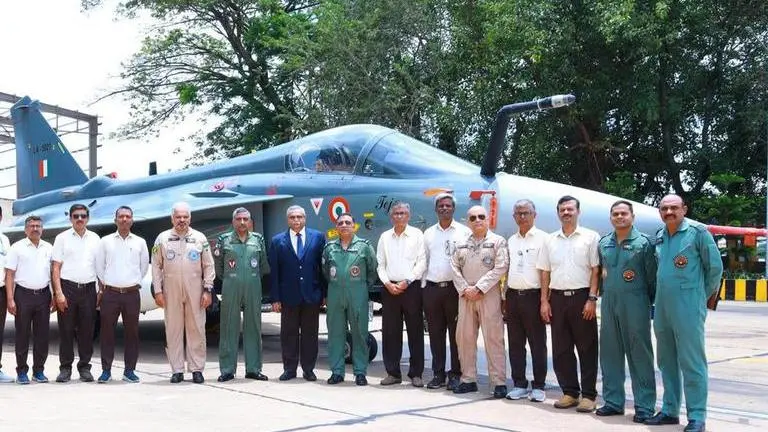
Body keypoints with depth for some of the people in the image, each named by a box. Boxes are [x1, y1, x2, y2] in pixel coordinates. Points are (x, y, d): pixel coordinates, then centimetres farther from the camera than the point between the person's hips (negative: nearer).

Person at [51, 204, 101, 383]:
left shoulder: (95, 238, 11)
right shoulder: (62, 238, 5)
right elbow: (56, 268, 1)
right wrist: (59, 293, -8)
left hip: (89, 288, 2)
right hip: (68, 287, -2)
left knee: (87, 330, 4)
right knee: (66, 329, 1)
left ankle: (85, 367, 12)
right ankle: (65, 368, 9)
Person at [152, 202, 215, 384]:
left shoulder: (200, 238, 5)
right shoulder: (162, 238, 5)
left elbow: (208, 266, 6)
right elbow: (156, 266, 6)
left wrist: (208, 290, 0)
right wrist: (158, 291, 0)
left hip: (195, 292, 0)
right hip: (171, 292, 0)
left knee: (196, 330, 1)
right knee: (173, 330, 4)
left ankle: (197, 369, 9)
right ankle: (177, 370, 11)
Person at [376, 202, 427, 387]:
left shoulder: (416, 235, 3)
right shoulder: (385, 237, 12)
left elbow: (421, 262, -3)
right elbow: (380, 264, 10)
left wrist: (405, 282, -10)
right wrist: (388, 283, -4)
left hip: (411, 287, -3)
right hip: (389, 288, 3)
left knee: (415, 332, 0)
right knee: (390, 332, 4)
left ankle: (416, 374, 6)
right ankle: (393, 373, 11)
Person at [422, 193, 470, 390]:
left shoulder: (464, 232, 2)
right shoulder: (429, 233, 14)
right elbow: (424, 261, 16)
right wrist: (423, 285, 8)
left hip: (455, 288, -3)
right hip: (431, 288, 4)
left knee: (456, 333, 1)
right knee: (435, 333, 7)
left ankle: (456, 374, 8)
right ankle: (438, 374, 14)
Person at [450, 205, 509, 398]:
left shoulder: (498, 241, 1)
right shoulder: (462, 244, 15)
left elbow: (500, 267, -8)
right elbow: (455, 268, 10)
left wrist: (478, 288, -13)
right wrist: (465, 289, -5)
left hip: (489, 295, -5)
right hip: (465, 296, 5)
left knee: (493, 338, -5)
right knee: (464, 337, 6)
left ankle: (499, 382, -2)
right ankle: (468, 380, 16)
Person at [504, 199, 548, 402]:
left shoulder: (543, 238, -2)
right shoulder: (510, 241, 15)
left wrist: (545, 299, -11)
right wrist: (505, 298, 14)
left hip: (533, 296, -5)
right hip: (513, 296, 5)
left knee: (537, 344, 2)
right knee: (515, 344, 9)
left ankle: (538, 386, 9)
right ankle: (519, 385, 17)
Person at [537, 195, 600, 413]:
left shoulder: (590, 237, 1)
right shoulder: (550, 240, 12)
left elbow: (595, 270, -3)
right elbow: (545, 272, 12)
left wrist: (591, 299, -11)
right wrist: (544, 301, 5)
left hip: (581, 297, -4)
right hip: (557, 297, 4)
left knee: (587, 348, 1)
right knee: (561, 349, 7)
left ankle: (588, 395, 8)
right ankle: (569, 392, 17)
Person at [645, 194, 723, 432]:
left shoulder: (697, 232, -7)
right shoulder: (659, 236, 12)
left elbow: (715, 267, -3)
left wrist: (702, 296, 4)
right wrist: (660, 295, 15)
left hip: (688, 309, -7)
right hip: (662, 308, 7)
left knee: (691, 362, -4)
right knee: (666, 361, 14)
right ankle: (670, 410, 24)